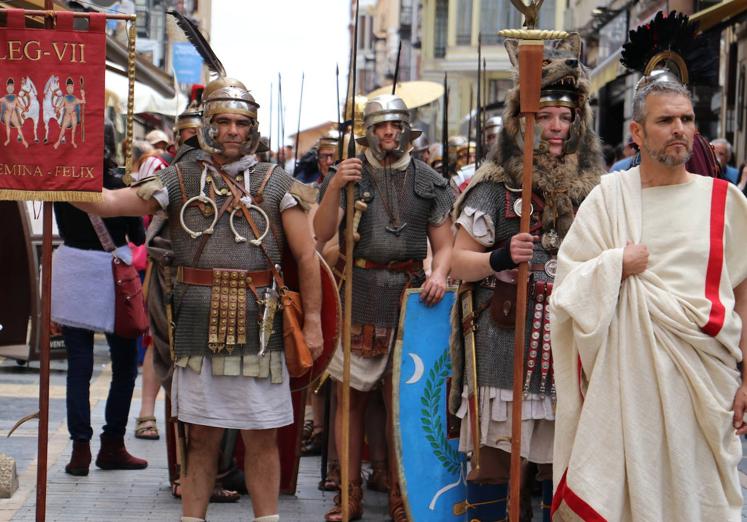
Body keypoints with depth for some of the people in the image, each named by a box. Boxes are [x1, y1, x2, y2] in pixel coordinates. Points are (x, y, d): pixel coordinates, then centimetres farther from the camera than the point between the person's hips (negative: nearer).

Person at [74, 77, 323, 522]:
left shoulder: (276, 183, 5)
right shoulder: (181, 180, 7)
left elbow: (306, 255, 3)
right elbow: (107, 203, -1)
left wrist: (312, 320, -2)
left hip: (258, 329, 0)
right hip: (198, 329, 1)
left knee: (263, 438, 5)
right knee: (202, 438, 7)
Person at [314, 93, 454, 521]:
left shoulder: (429, 181, 7)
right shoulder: (350, 176, 4)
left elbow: (443, 244, 8)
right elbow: (322, 234, -6)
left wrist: (439, 273, -12)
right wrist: (335, 188, -20)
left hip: (408, 294, 0)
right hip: (357, 295, 0)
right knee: (352, 397, 4)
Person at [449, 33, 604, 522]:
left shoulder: (592, 189, 10)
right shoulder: (494, 188, -2)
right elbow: (458, 262, -2)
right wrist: (500, 259, -18)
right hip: (505, 347, -4)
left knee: (562, 460, 9)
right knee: (495, 454, 0)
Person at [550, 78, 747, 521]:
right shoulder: (610, 195, 4)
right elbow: (569, 281, 4)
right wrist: (618, 265, -11)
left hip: (704, 376, 0)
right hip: (626, 375, 0)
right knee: (626, 486, 3)